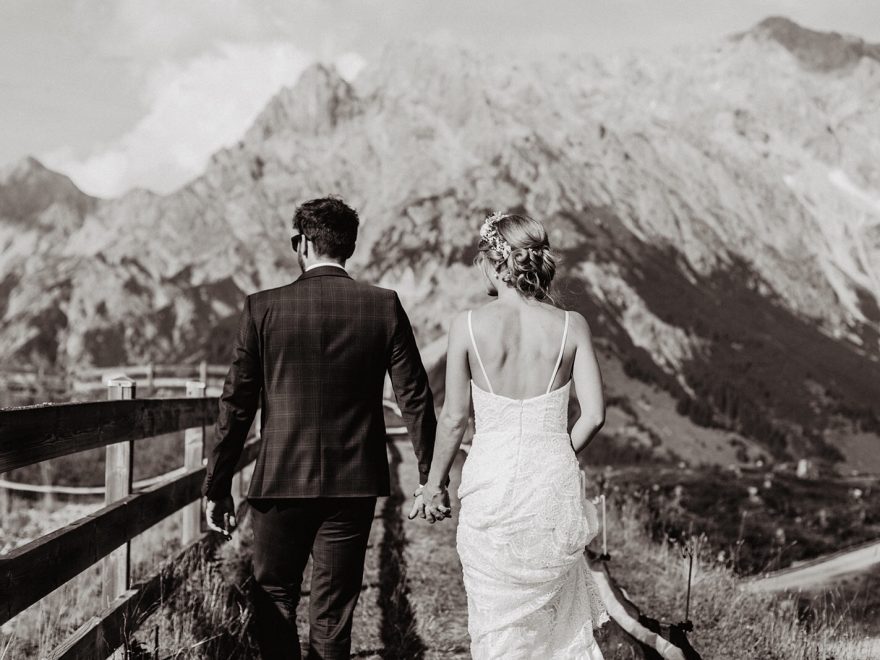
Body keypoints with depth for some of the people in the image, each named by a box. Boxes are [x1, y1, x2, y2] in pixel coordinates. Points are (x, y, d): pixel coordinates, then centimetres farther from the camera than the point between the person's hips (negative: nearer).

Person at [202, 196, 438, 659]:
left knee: (274, 601, 13)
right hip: (354, 483, 2)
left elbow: (236, 406, -4)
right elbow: (415, 399, -1)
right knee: (332, 614, 10)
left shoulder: (263, 308, -5)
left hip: (282, 482, -1)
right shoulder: (385, 306, -2)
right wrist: (430, 478, 7)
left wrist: (217, 488, 3)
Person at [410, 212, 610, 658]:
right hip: (554, 487, 2)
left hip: (491, 485, -1)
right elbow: (594, 415, -6)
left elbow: (454, 417, -3)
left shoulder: (468, 325, -8)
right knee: (556, 613, 24)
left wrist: (433, 485, 10)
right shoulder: (571, 325, -4)